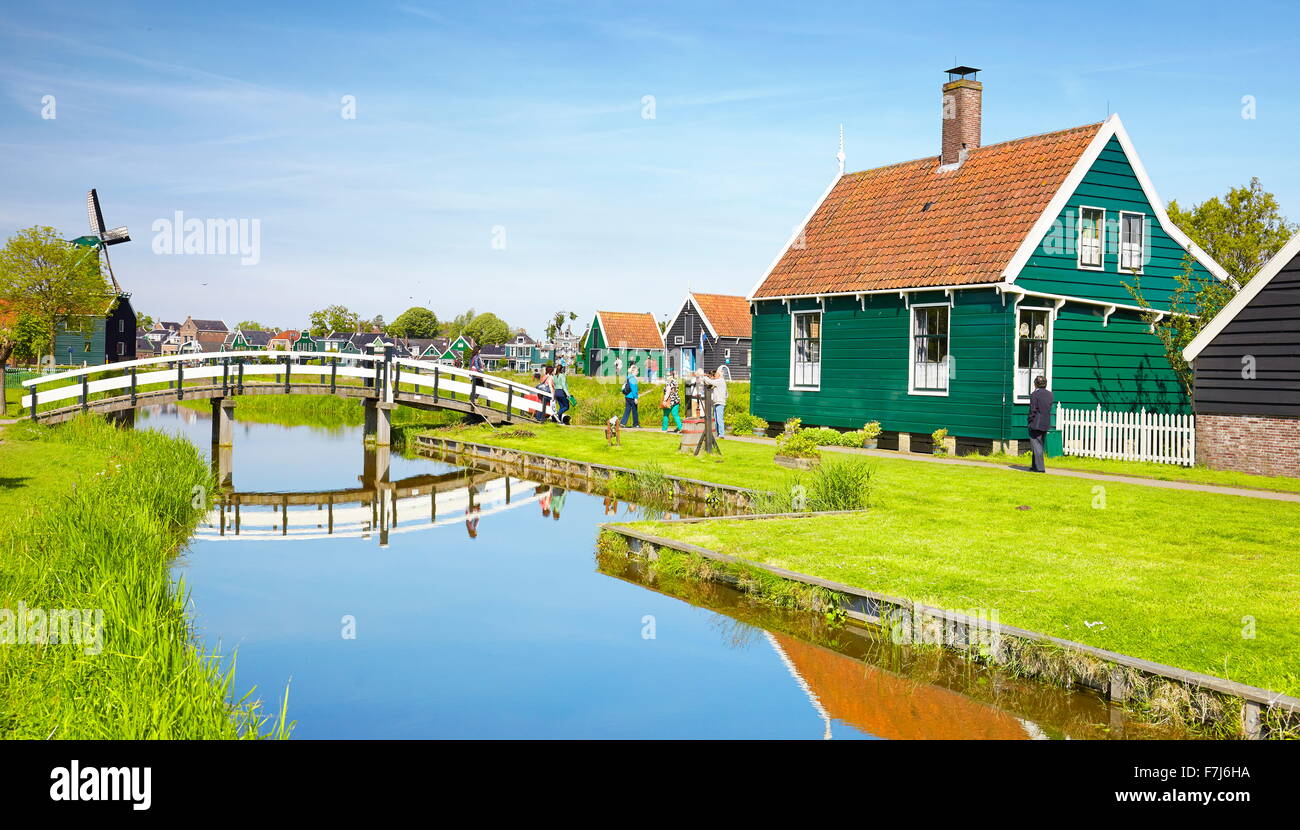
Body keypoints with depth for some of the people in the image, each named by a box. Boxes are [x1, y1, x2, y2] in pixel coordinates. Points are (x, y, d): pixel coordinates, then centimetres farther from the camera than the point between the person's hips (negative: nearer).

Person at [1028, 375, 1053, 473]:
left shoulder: (1035, 394, -11)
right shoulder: (1050, 394, 8)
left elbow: (1032, 410, -12)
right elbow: (1050, 409, 10)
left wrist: (1030, 422, -4)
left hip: (1036, 424, -7)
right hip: (1046, 424, 7)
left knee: (1036, 446, -3)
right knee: (1039, 445, 15)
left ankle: (1040, 468, -7)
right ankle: (1035, 466, 22)